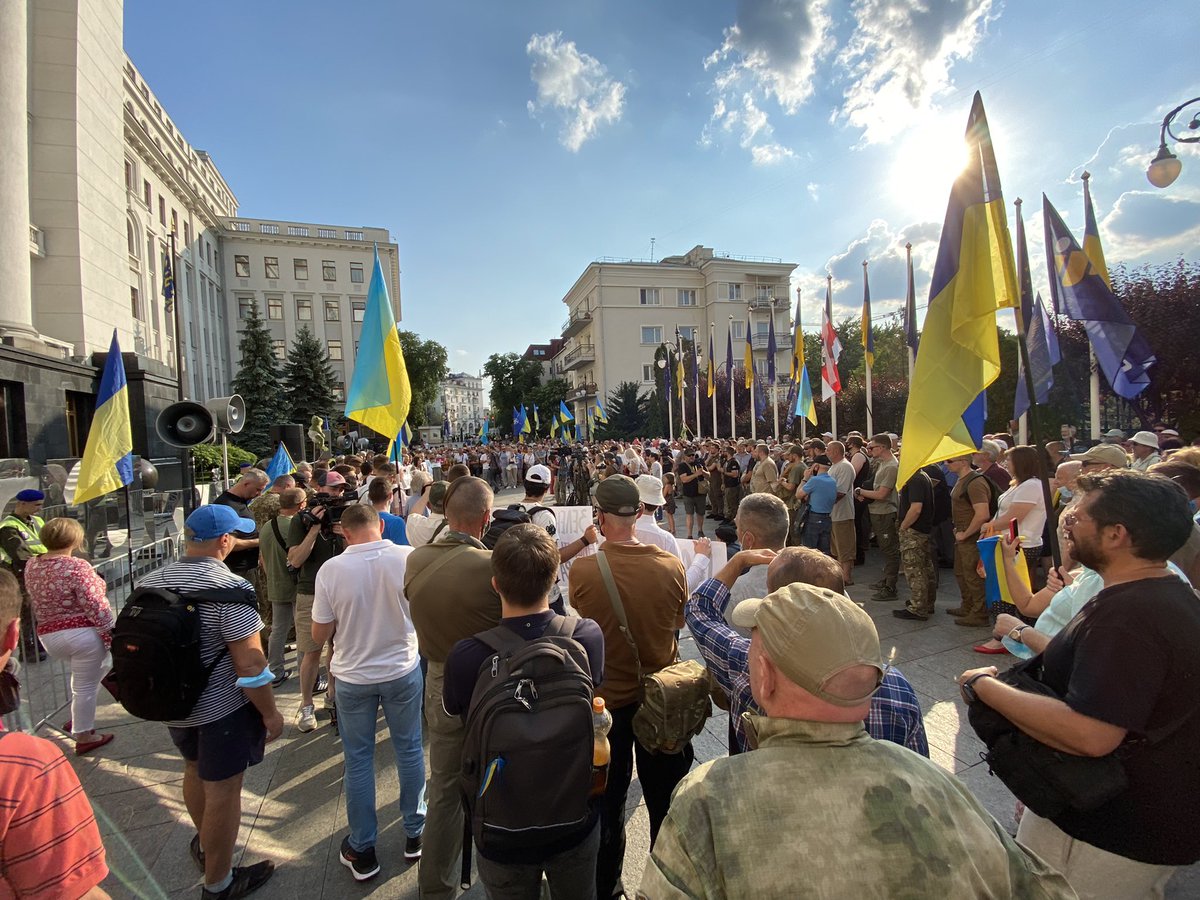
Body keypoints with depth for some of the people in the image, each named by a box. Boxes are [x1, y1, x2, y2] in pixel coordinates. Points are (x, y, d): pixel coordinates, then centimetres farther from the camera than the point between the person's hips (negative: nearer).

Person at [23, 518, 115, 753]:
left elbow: (39, 601, 15)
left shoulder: (31, 566, 2)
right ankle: (83, 736, 17)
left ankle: (78, 719, 34)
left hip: (48, 636, 8)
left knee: (84, 675, 30)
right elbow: (96, 607, -19)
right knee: (85, 686, 6)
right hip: (83, 632, -8)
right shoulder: (77, 567, -20)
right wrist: (110, 634, -11)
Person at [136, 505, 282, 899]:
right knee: (223, 791, 9)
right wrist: (270, 713, -10)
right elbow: (249, 665, -24)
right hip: (222, 708, -7)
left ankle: (205, 845, 52)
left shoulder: (149, 583, -3)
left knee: (194, 769, 29)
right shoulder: (230, 589, -25)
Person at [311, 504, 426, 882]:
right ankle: (414, 833, 35)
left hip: (353, 677, 0)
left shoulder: (331, 570, -17)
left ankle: (362, 851, 32)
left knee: (358, 761, 17)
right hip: (402, 670, 0)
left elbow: (319, 635, -7)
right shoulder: (408, 558, -18)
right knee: (409, 751, 18)